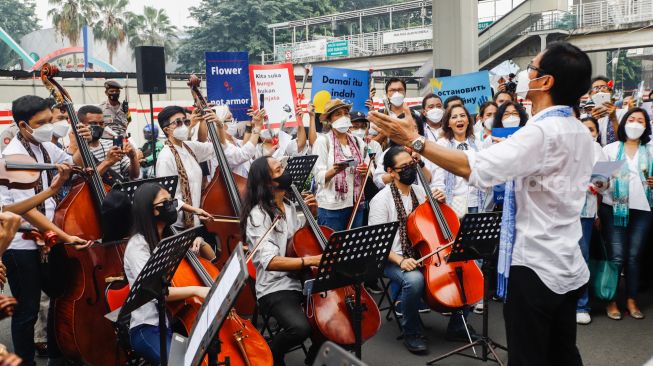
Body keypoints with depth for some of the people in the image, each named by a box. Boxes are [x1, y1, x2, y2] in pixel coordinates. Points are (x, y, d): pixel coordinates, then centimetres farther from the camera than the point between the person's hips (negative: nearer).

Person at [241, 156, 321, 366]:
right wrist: (309, 260, -35)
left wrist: (311, 213, 8)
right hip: (276, 288, -8)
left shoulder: (289, 206, 10)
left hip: (303, 280, 8)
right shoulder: (258, 215, -14)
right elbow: (270, 261, -26)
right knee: (300, 327, -31)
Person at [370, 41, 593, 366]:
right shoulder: (581, 133, 8)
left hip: (536, 267, -9)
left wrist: (414, 141, -25)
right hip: (568, 266, 9)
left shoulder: (542, 132, -21)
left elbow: (474, 168, -31)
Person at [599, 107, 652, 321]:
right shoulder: (610, 149, 5)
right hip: (614, 208, -2)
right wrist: (597, 212, -5)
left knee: (634, 256, 5)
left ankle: (632, 300, 14)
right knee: (616, 256, -4)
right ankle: (611, 301, 5)